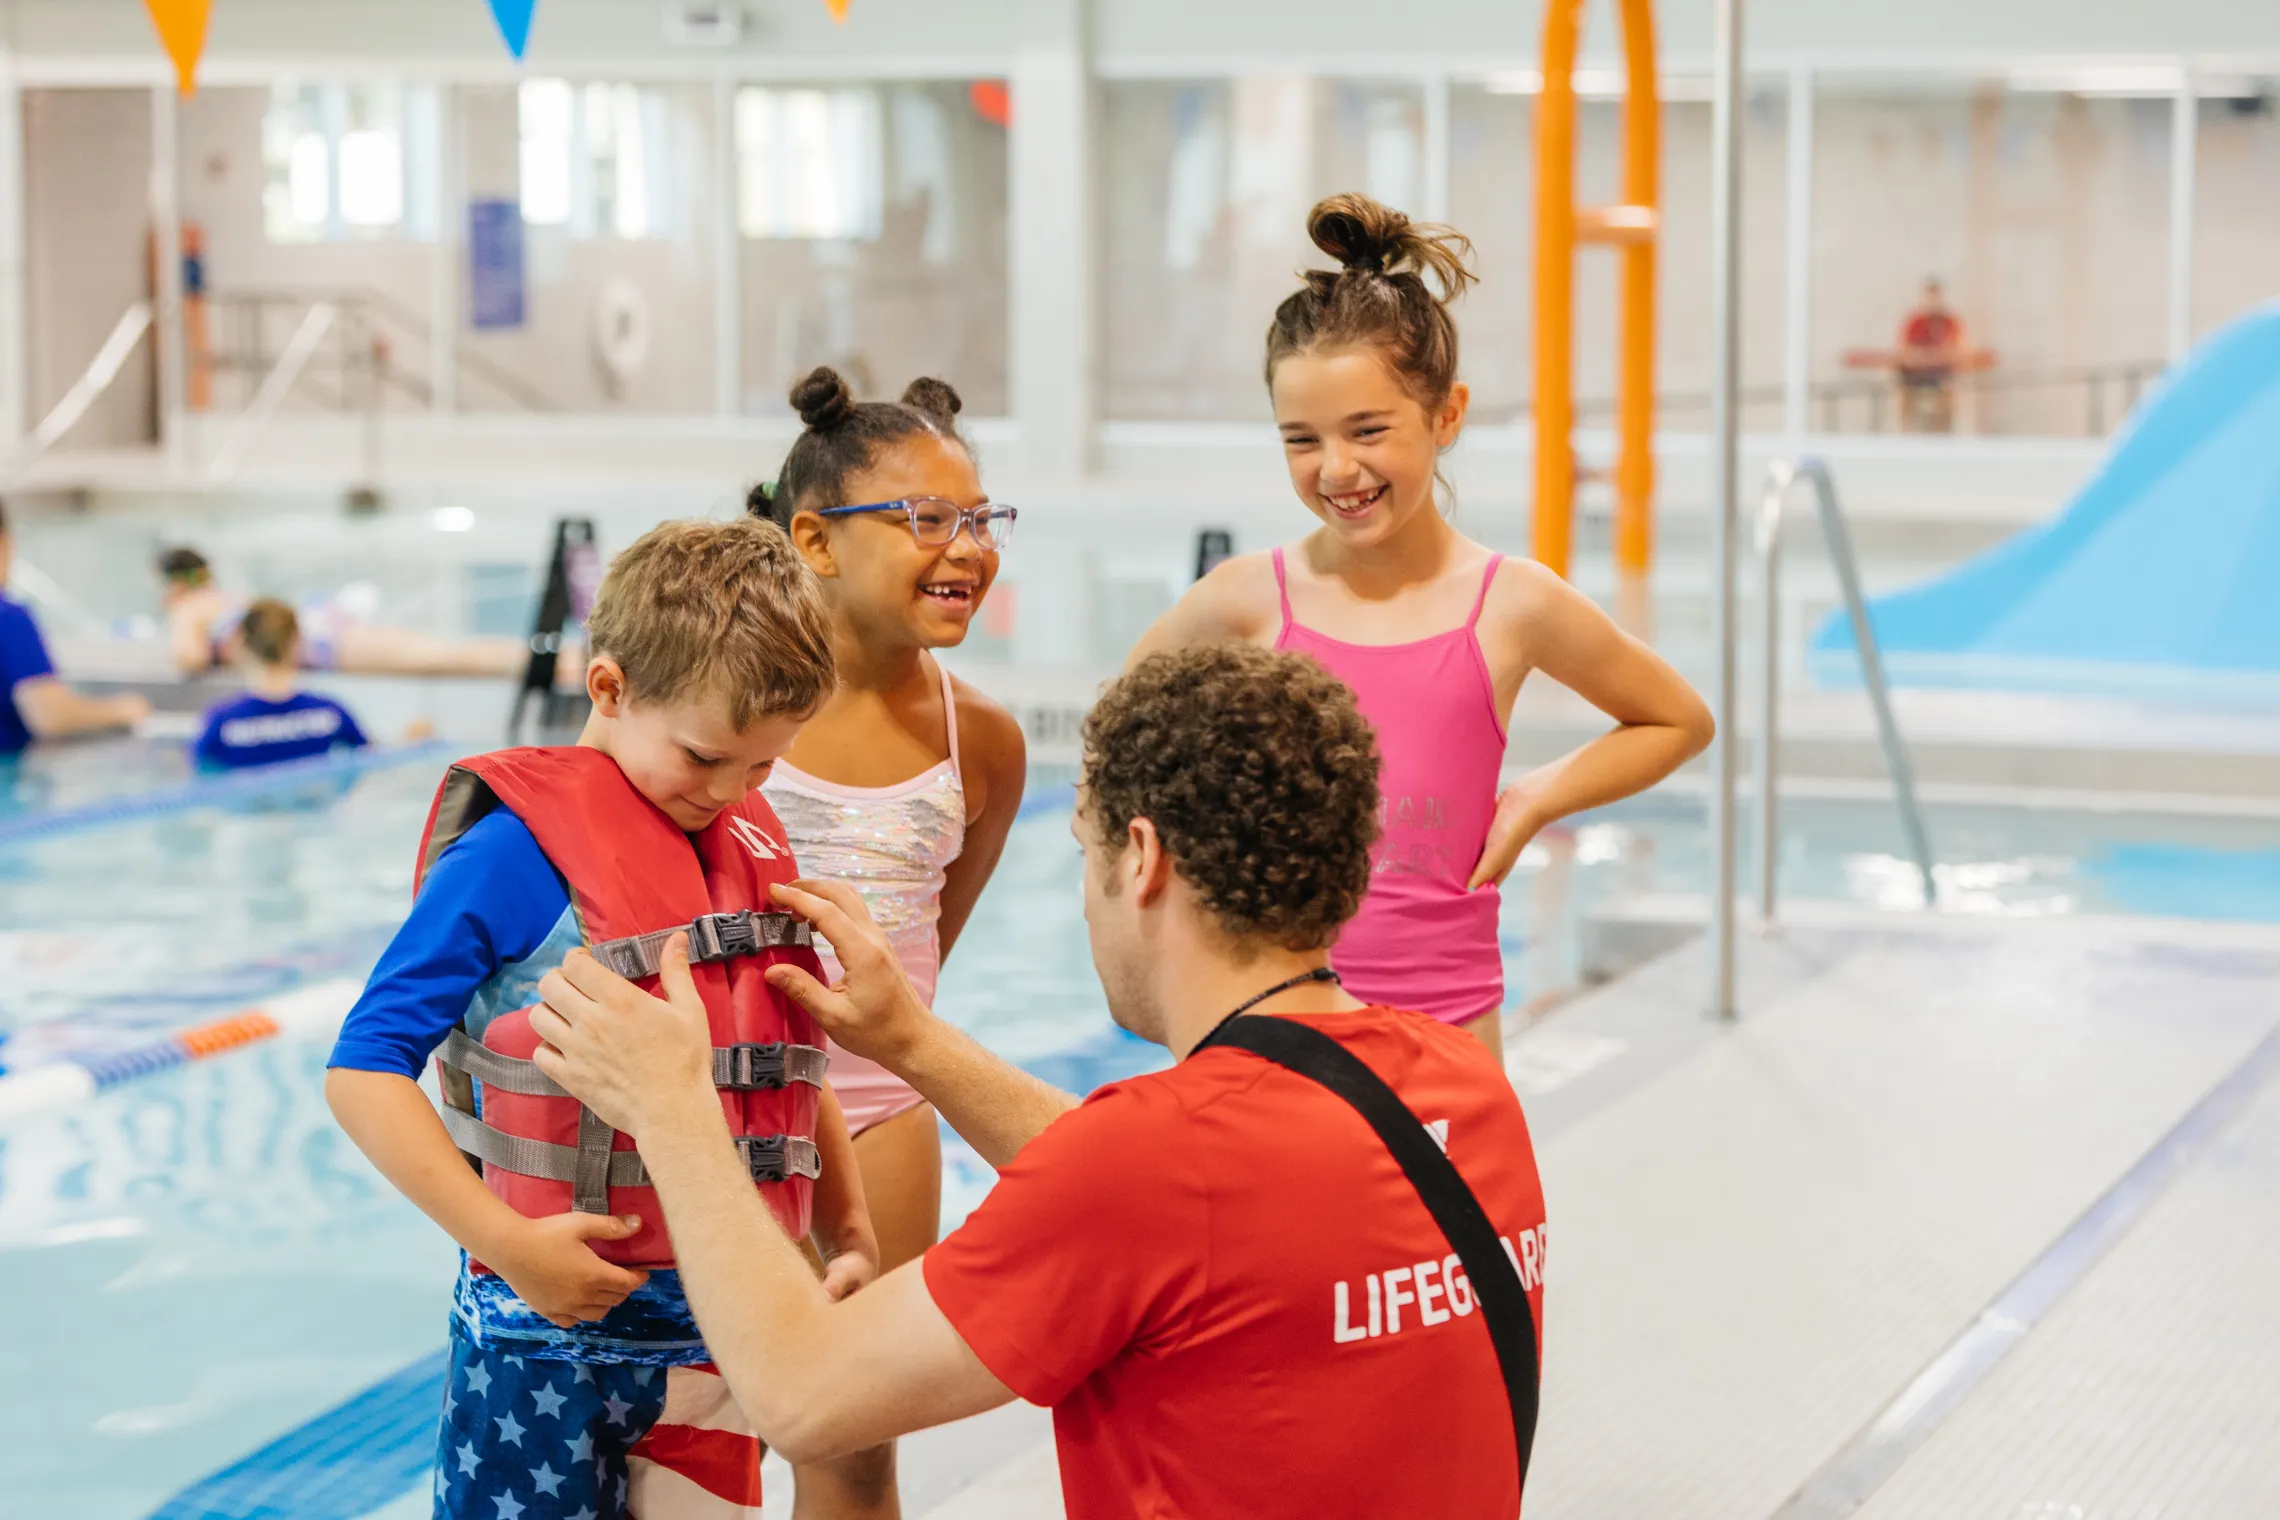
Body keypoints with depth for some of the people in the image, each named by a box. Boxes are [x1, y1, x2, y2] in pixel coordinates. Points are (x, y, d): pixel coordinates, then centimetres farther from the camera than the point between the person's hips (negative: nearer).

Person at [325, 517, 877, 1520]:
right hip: (551, 1337, -6)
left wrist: (851, 1239, 7)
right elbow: (363, 1071, -16)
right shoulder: (522, 847, -13)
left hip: (716, 1338, 6)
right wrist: (510, 1245, -21)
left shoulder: (752, 847, 8)